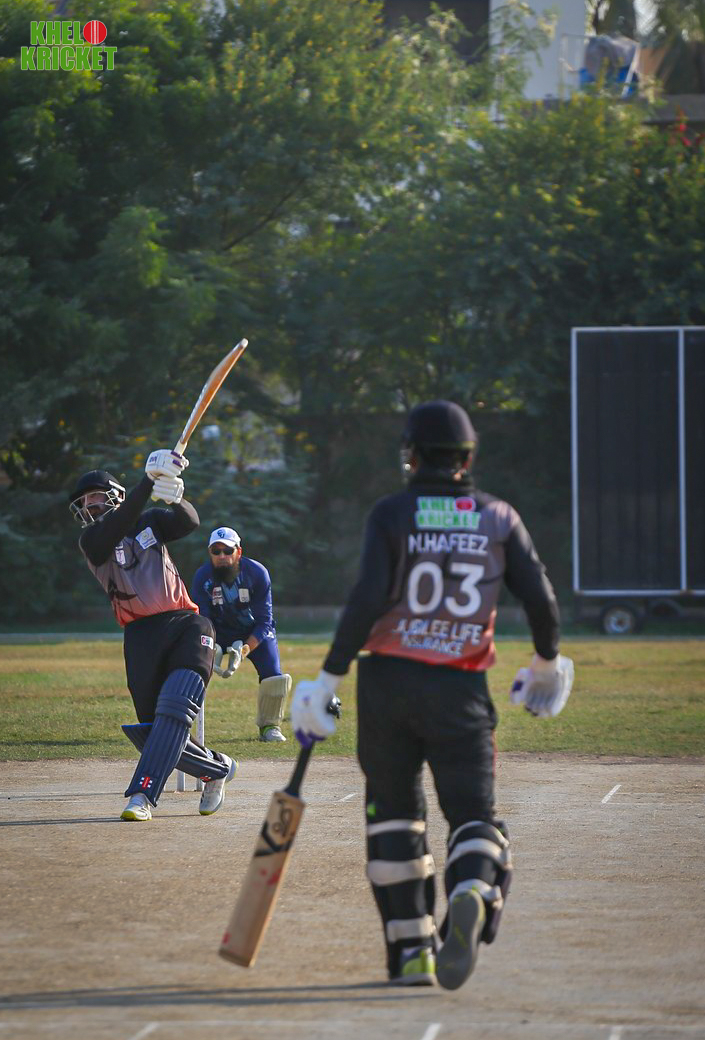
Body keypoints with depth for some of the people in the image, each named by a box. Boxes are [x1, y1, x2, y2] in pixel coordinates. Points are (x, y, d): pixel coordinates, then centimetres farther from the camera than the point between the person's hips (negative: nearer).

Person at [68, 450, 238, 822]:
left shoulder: (150, 522, 15)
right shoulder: (92, 539, 9)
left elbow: (189, 523, -4)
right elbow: (117, 527, -13)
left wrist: (175, 497, -28)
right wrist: (149, 480, -26)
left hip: (186, 623, -1)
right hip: (142, 634, 1)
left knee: (175, 707, -23)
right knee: (149, 730, -2)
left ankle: (142, 794, -28)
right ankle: (217, 768, 22)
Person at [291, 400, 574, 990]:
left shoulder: (392, 514, -1)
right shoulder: (498, 517, 6)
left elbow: (368, 600, -11)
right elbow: (541, 601, 3)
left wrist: (329, 678, -8)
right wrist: (546, 663, 22)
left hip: (388, 681, 0)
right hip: (461, 689, 0)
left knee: (393, 811, 13)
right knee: (473, 813, 0)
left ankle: (411, 951, 11)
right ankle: (472, 896, -35)